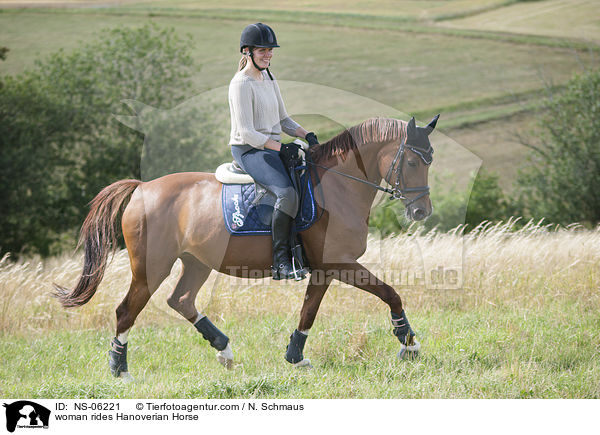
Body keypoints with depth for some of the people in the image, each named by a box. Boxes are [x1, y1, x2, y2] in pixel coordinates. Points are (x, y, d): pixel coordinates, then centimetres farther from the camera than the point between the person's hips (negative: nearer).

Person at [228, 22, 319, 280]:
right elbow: (246, 133, -19)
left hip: (272, 148, 9)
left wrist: (306, 135, 3)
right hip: (248, 151, -9)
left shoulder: (269, 79, 14)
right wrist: (281, 147, -23)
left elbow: (282, 120, 21)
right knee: (287, 193, -30)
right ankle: (280, 262, -25)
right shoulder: (242, 84, -13)